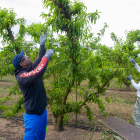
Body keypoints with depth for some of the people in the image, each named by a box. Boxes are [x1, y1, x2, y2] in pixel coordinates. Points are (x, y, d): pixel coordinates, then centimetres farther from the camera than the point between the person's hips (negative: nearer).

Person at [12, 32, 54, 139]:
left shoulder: (31, 68, 3)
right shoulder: (22, 77, -24)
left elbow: (40, 59, 16)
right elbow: (38, 73, -41)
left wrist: (42, 44, 11)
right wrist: (47, 56, -31)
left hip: (42, 110, 9)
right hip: (33, 115, -8)